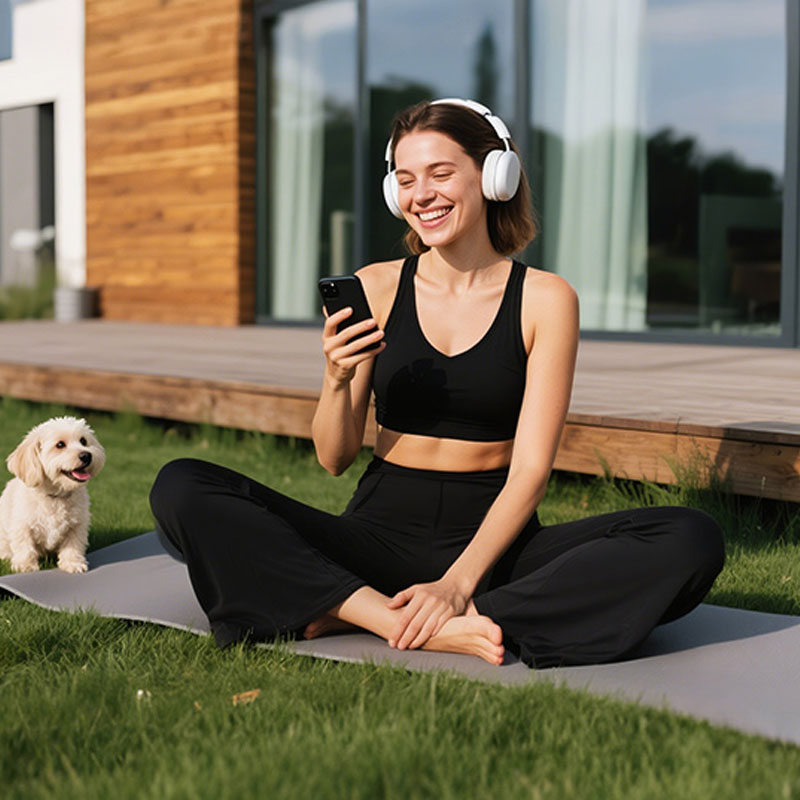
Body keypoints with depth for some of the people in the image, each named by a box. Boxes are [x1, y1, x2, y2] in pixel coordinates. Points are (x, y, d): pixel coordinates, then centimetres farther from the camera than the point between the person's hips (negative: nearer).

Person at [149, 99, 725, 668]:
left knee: (692, 540, -27)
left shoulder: (545, 299, 0)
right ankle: (409, 623, -29)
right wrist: (337, 380, -15)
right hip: (380, 533, 1)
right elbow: (335, 458, 6)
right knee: (181, 489, -18)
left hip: (494, 540, -1)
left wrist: (458, 583, -20)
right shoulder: (373, 289, 5)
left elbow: (530, 469, -6)